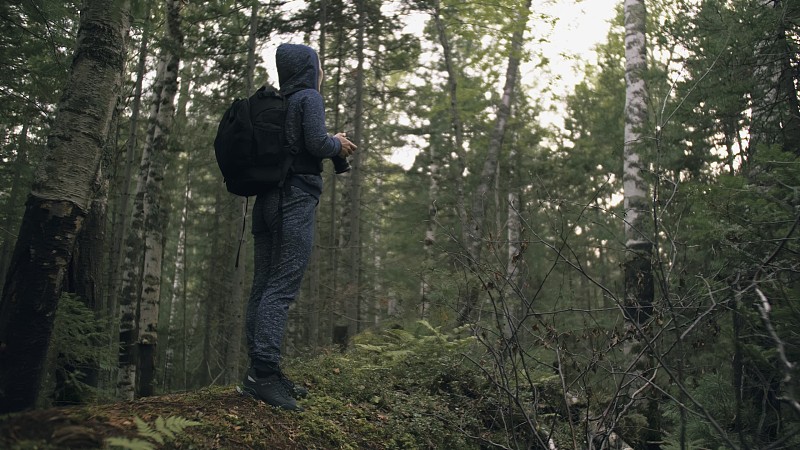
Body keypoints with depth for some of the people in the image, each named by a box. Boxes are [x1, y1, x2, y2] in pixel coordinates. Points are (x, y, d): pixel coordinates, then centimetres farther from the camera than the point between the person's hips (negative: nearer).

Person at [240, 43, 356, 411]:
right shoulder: (309, 98, -3)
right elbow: (317, 142, -15)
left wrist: (332, 144, 23)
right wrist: (338, 145, 5)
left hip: (268, 198, 8)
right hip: (297, 198, -8)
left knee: (263, 286, 5)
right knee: (283, 286, -13)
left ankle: (261, 373, 9)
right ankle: (263, 371, -19)